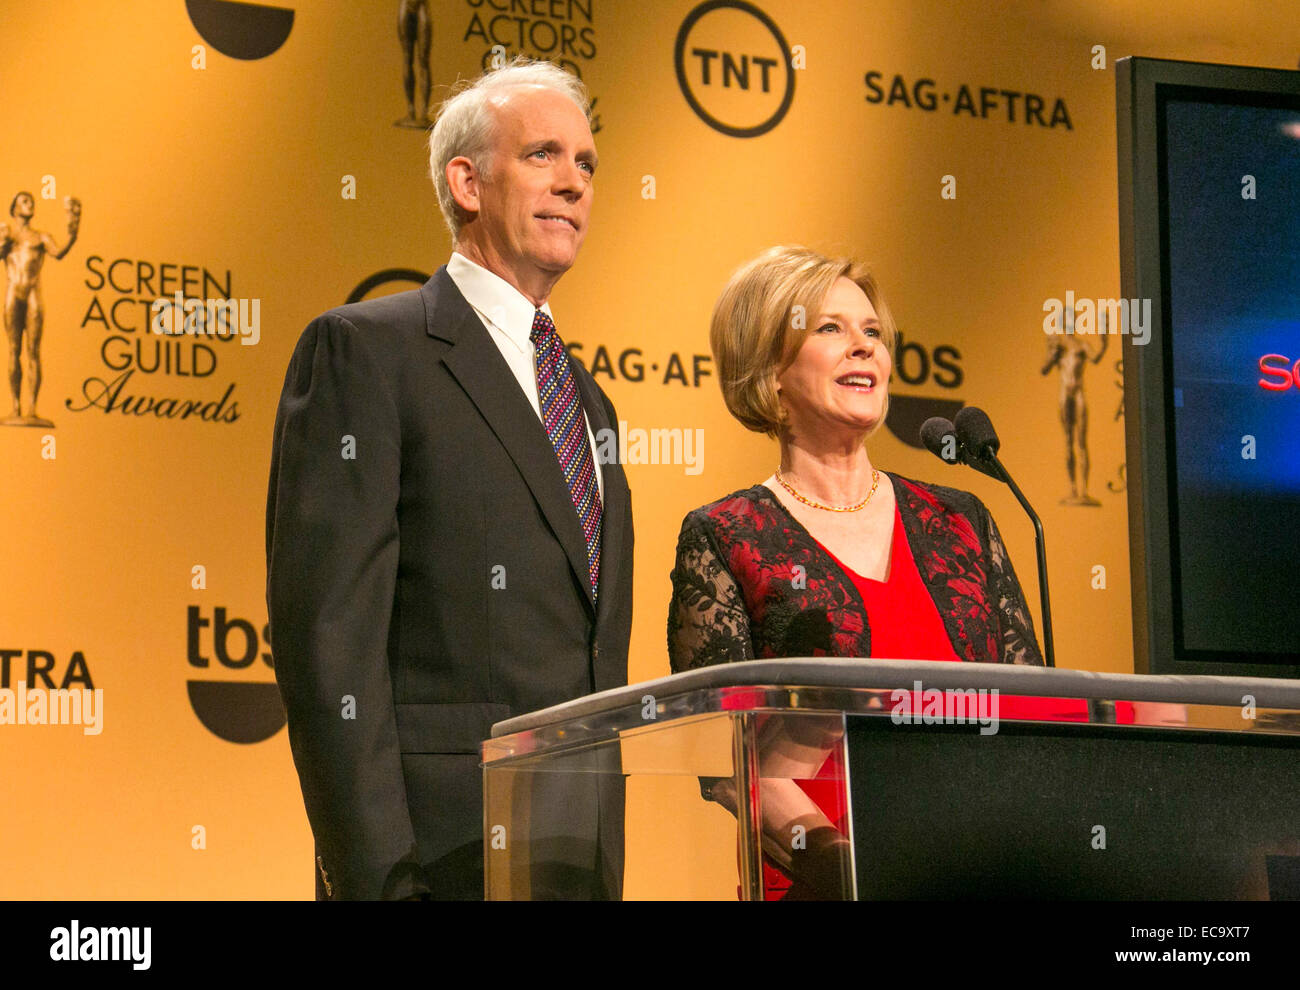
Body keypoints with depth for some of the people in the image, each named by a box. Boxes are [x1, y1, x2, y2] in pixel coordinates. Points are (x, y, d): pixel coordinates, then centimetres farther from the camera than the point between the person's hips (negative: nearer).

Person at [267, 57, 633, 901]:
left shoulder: (587, 399, 20)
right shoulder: (365, 348, -3)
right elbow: (328, 630, -12)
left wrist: (609, 857, 14)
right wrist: (375, 870, -18)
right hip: (443, 854, -7)